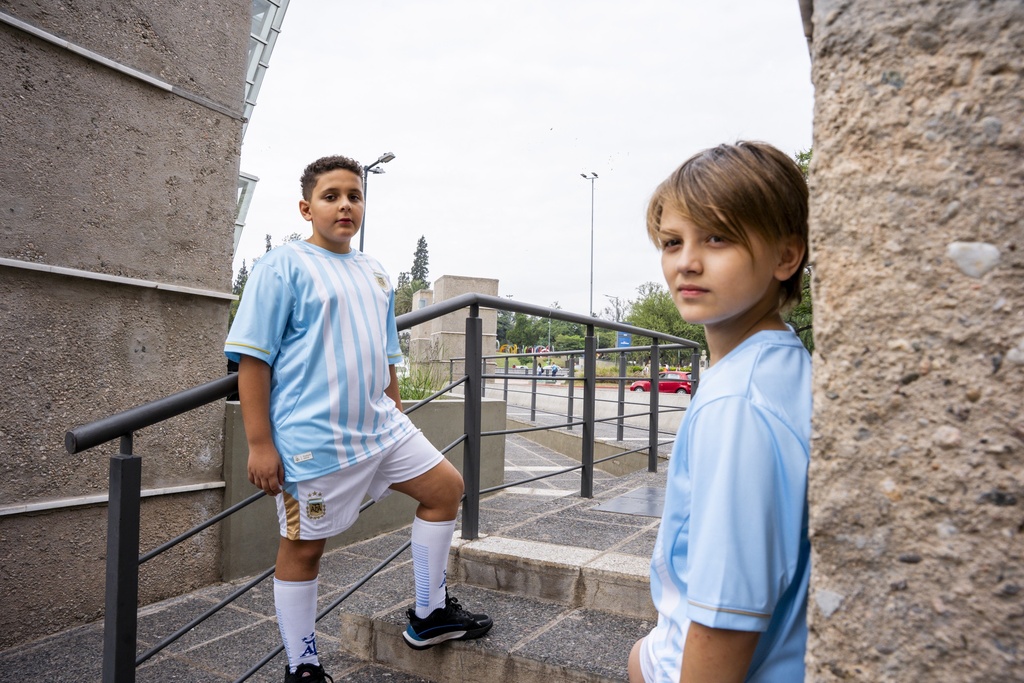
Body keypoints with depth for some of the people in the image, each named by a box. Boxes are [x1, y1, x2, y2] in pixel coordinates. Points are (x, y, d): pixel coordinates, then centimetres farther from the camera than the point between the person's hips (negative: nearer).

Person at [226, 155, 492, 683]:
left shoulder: (375, 275, 14)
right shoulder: (284, 266, -7)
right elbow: (252, 358, -12)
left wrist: (397, 419, 21)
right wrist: (260, 445, -16)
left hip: (379, 426, 8)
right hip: (312, 438, -7)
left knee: (445, 486, 8)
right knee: (304, 547, 5)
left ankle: (429, 614, 22)